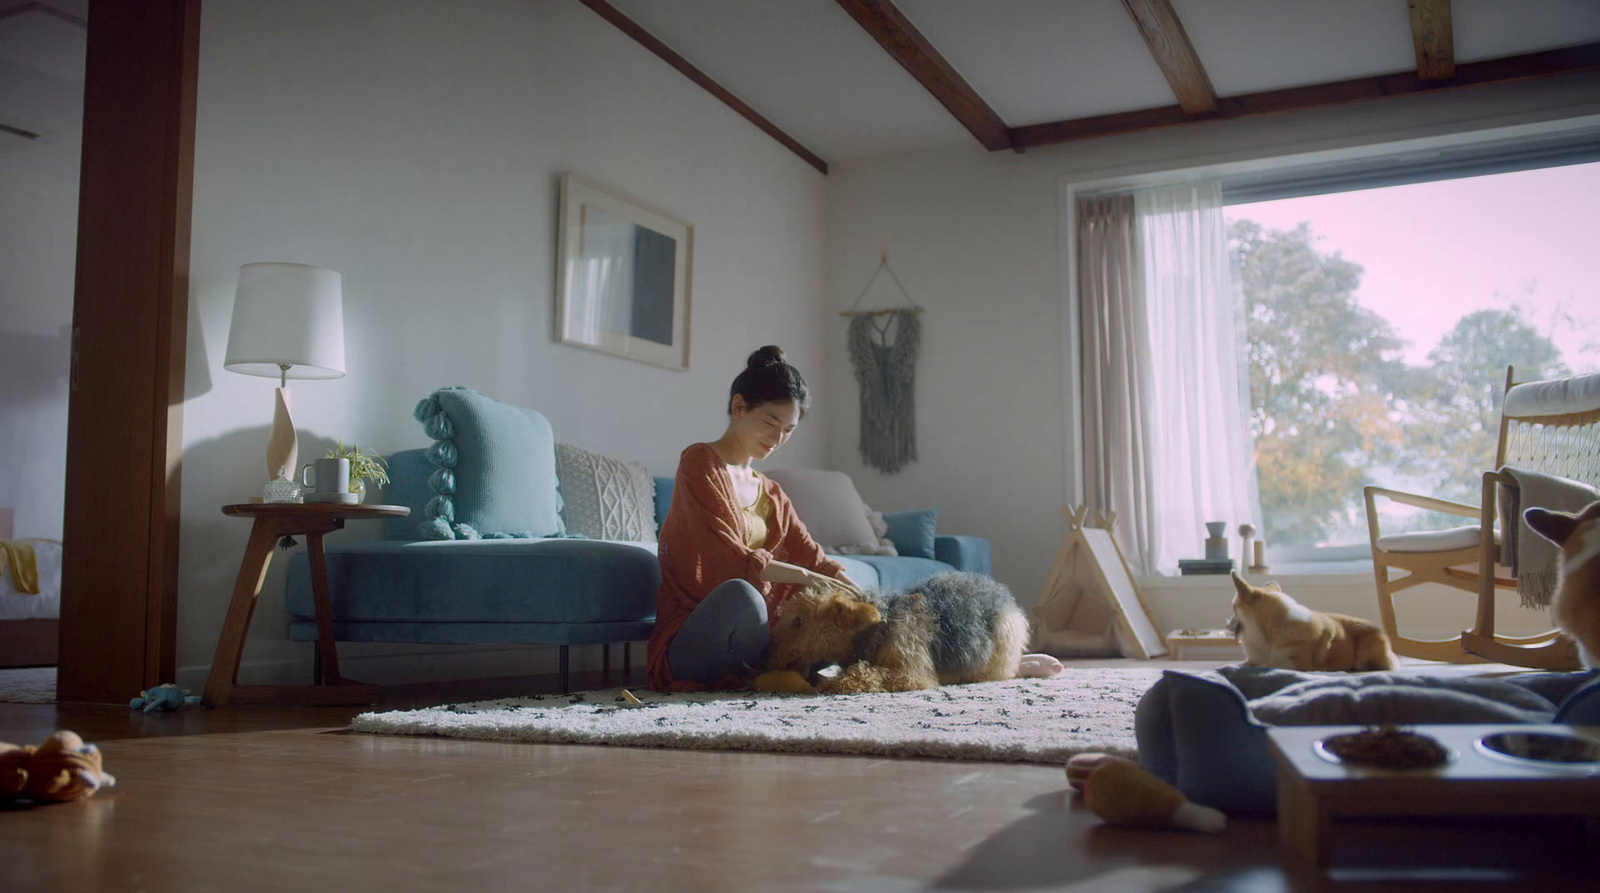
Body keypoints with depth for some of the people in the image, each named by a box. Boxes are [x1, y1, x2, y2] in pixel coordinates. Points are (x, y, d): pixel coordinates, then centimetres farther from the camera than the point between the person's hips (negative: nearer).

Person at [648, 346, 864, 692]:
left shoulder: (771, 493, 20)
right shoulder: (700, 463, -4)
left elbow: (813, 557, 8)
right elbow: (730, 559, -16)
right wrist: (809, 577, -20)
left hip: (752, 636, 6)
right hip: (687, 643, -6)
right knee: (740, 593, -38)